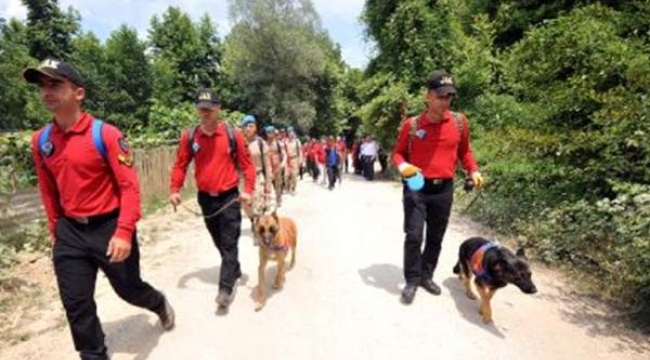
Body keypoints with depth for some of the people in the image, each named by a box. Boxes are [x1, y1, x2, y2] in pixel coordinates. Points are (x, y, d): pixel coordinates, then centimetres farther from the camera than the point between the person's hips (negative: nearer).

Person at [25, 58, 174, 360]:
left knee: (129, 288, 13)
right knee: (76, 304, 10)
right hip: (69, 232, 5)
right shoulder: (40, 140, 3)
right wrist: (55, 229, 15)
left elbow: (129, 186, -16)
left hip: (109, 227, -4)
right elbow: (48, 190, 14)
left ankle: (161, 305, 46)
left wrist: (124, 232, -23)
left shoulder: (105, 134, -14)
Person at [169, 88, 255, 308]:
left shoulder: (233, 134, -7)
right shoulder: (189, 136, -2)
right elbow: (180, 165, 5)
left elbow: (246, 164, -4)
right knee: (219, 241, 17)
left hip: (229, 197, -3)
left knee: (229, 243, -2)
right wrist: (175, 189, -6)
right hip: (205, 198, 3)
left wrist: (248, 190, -13)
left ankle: (226, 287, 4)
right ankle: (235, 270, 39)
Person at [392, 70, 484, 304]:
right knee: (413, 236, -5)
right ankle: (412, 281, 12)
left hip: (444, 189, 3)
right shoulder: (411, 124, -5)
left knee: (436, 238, 13)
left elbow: (464, 151, 15)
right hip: (416, 188, -3)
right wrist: (402, 166, -17)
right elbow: (398, 153, 5)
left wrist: (473, 170, -2)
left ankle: (427, 276, 31)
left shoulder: (459, 122, 2)